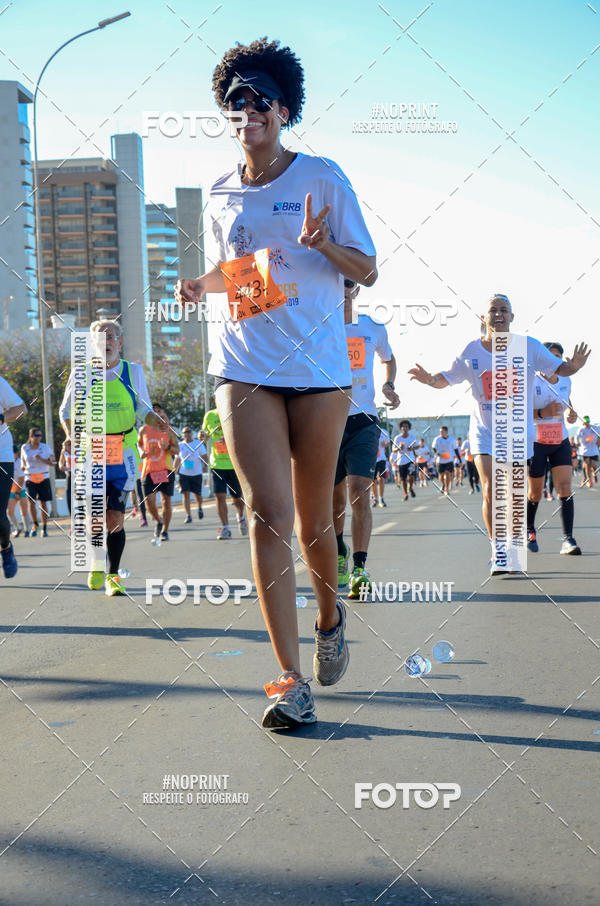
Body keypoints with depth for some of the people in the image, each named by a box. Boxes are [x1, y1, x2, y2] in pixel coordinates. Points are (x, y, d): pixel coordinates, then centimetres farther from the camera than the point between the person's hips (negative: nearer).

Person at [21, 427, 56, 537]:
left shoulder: (45, 447, 0)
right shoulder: (24, 448, 4)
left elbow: (53, 462, -1)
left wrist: (41, 459, -16)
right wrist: (23, 466, -1)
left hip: (44, 478, 0)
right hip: (30, 479, 0)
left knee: (43, 503, 0)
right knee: (31, 502, -14)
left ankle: (44, 529, 8)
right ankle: (35, 524, 8)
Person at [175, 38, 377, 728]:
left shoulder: (322, 178, 2)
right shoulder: (221, 195, 12)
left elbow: (367, 271, 1)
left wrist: (323, 244, -19)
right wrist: (200, 283, 3)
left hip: (319, 366, -1)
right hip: (245, 368, 2)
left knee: (313, 521, 6)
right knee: (267, 514, -10)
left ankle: (330, 614, 38)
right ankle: (291, 680, -7)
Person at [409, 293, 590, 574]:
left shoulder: (529, 347, -6)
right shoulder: (471, 351, -4)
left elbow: (558, 368, 0)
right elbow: (448, 378, 6)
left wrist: (573, 366, -22)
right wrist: (431, 379, -15)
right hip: (484, 431, 0)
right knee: (490, 489, -14)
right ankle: (497, 550, -4)